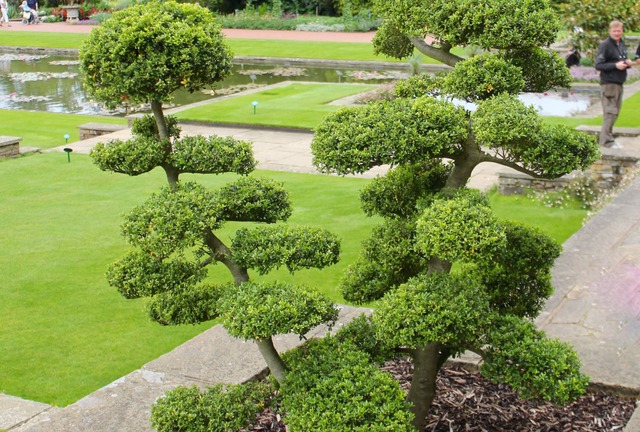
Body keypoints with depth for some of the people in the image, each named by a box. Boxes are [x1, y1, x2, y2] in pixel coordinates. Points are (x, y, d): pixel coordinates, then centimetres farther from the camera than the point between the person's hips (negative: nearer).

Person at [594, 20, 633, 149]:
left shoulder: (622, 44, 14)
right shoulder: (605, 45, -11)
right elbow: (598, 65, -15)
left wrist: (627, 63, 3)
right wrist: (615, 65, -22)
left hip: (619, 83, 9)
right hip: (608, 83, -9)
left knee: (615, 112, 12)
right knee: (610, 112, -8)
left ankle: (608, 137, 20)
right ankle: (606, 140, -3)